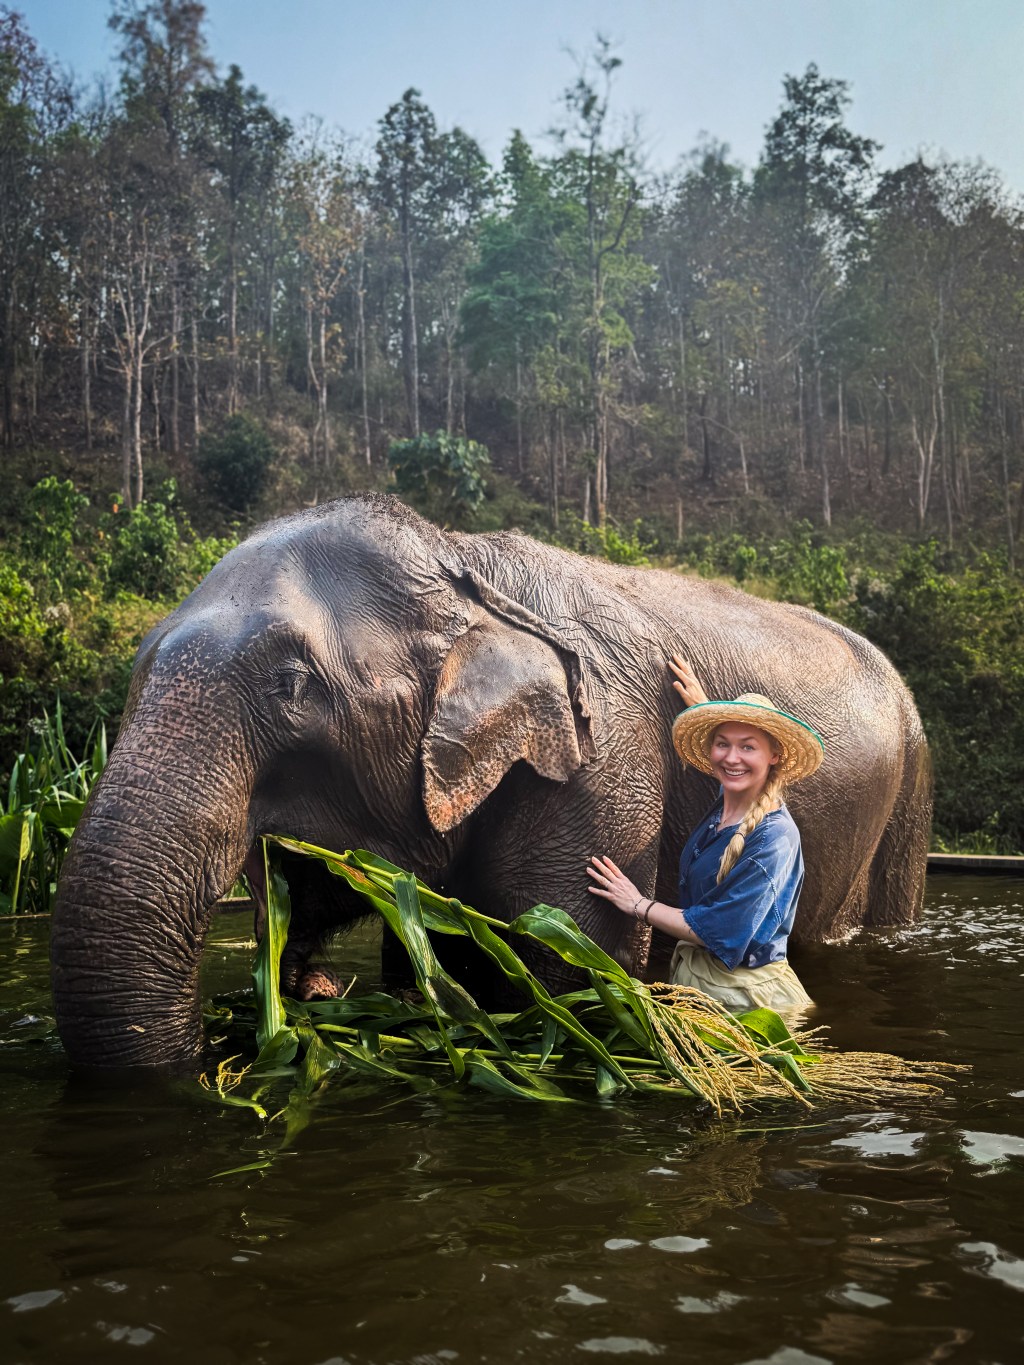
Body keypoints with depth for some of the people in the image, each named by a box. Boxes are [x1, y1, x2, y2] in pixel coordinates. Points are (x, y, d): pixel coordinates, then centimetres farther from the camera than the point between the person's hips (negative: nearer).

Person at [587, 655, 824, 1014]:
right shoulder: (725, 804, -2)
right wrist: (702, 703, 26)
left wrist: (639, 904, -13)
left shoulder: (775, 838, -24)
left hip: (743, 991, -7)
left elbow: (718, 931, -24)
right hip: (691, 972, 7)